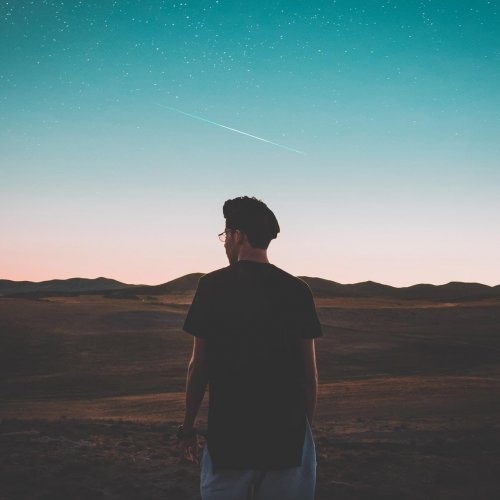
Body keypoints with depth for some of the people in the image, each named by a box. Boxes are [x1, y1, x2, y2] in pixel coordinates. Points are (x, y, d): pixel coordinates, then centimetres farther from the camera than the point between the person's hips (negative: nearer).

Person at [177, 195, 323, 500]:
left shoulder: (213, 286, -3)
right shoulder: (297, 290, 2)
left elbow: (198, 366, -2)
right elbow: (310, 373, 4)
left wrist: (188, 427, 8)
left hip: (229, 435, -1)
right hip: (289, 435, 2)